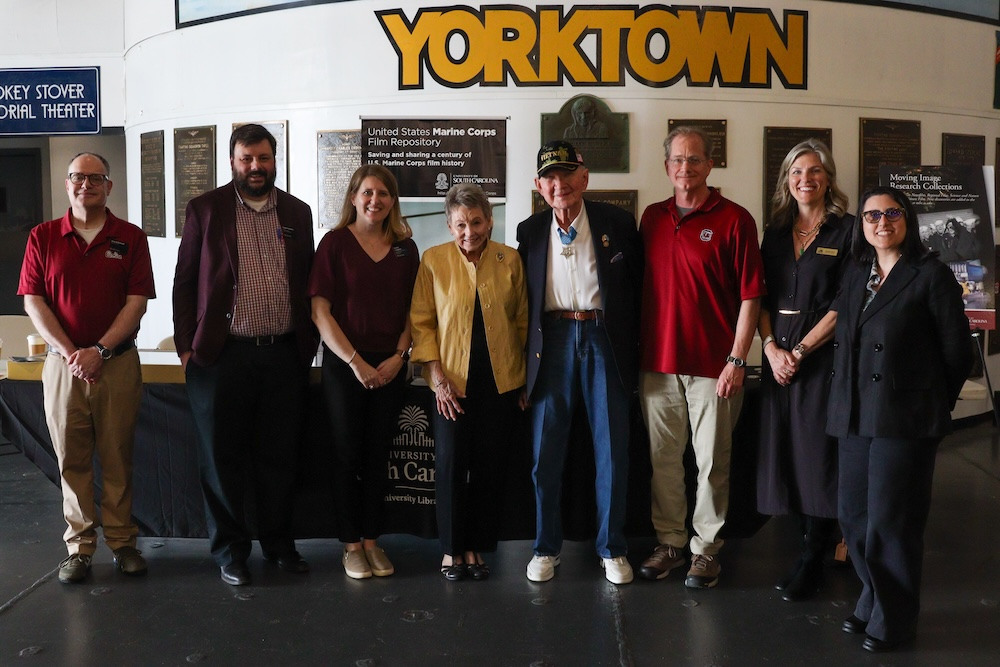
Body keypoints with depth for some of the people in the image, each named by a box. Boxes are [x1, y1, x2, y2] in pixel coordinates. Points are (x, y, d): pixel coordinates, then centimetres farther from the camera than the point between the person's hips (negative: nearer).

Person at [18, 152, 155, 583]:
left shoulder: (130, 238, 4)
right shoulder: (43, 237, 7)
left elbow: (138, 301, -2)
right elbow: (32, 302, 2)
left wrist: (100, 350, -12)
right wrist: (69, 353, -10)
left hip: (118, 364, -1)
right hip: (63, 364, 1)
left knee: (117, 456, 4)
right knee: (72, 459, 5)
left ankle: (122, 541, 15)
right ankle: (79, 546, 16)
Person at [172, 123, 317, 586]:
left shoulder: (297, 212, 10)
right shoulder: (205, 209, 2)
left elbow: (307, 283, 12)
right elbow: (184, 282, 2)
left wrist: (307, 345, 7)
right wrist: (186, 347, -4)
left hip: (285, 354, 2)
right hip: (224, 354, -2)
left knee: (279, 456, 11)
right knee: (224, 458, 8)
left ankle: (278, 542, 27)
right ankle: (230, 550, 22)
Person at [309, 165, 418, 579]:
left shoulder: (405, 248, 6)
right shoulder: (335, 243, -4)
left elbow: (412, 311, 10)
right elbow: (320, 311, -8)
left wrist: (398, 356, -5)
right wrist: (355, 361, -13)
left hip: (389, 367, 3)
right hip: (344, 365, -3)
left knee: (378, 456, 10)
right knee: (348, 456, 5)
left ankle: (372, 540, 21)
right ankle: (351, 544, 17)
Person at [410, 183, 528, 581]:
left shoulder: (510, 260, 3)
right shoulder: (433, 260, 0)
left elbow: (522, 320, 9)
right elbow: (421, 322, 0)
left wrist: (526, 377, 7)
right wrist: (437, 377, -8)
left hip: (500, 381, 2)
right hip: (452, 382, -1)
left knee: (491, 464, 5)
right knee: (450, 462, 0)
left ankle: (476, 546, 21)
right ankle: (451, 548, 17)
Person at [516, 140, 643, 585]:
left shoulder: (617, 223, 0)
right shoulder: (530, 231, 6)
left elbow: (638, 286, 3)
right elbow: (523, 298, 11)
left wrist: (632, 345, -1)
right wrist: (526, 355, 5)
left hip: (604, 338, -1)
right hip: (553, 340, 2)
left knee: (612, 450, 4)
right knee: (545, 451, 6)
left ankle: (611, 548, 20)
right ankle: (546, 547, 21)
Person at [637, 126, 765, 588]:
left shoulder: (734, 219, -3)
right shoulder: (652, 218, 11)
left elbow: (750, 295, -6)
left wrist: (737, 360, -11)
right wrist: (638, 351, 10)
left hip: (713, 366, -4)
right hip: (657, 363, 4)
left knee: (712, 461, 5)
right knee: (663, 458, 10)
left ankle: (706, 547, 18)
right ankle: (669, 541, 24)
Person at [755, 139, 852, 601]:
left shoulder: (846, 229, -1)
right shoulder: (775, 231, 12)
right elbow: (761, 297, 9)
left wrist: (801, 349, -12)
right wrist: (771, 347, -6)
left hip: (823, 353, -5)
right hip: (779, 354, 5)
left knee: (817, 449, -2)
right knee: (784, 447, 5)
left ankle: (812, 561, 9)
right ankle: (810, 540, 17)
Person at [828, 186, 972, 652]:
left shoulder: (931, 275, -5)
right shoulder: (855, 274, 13)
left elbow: (957, 350, -2)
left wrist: (934, 402, 6)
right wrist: (844, 397, 10)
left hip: (904, 417, -6)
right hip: (855, 416, 6)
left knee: (890, 521, 0)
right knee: (853, 515, 10)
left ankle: (894, 618, 17)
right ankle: (872, 600, 29)